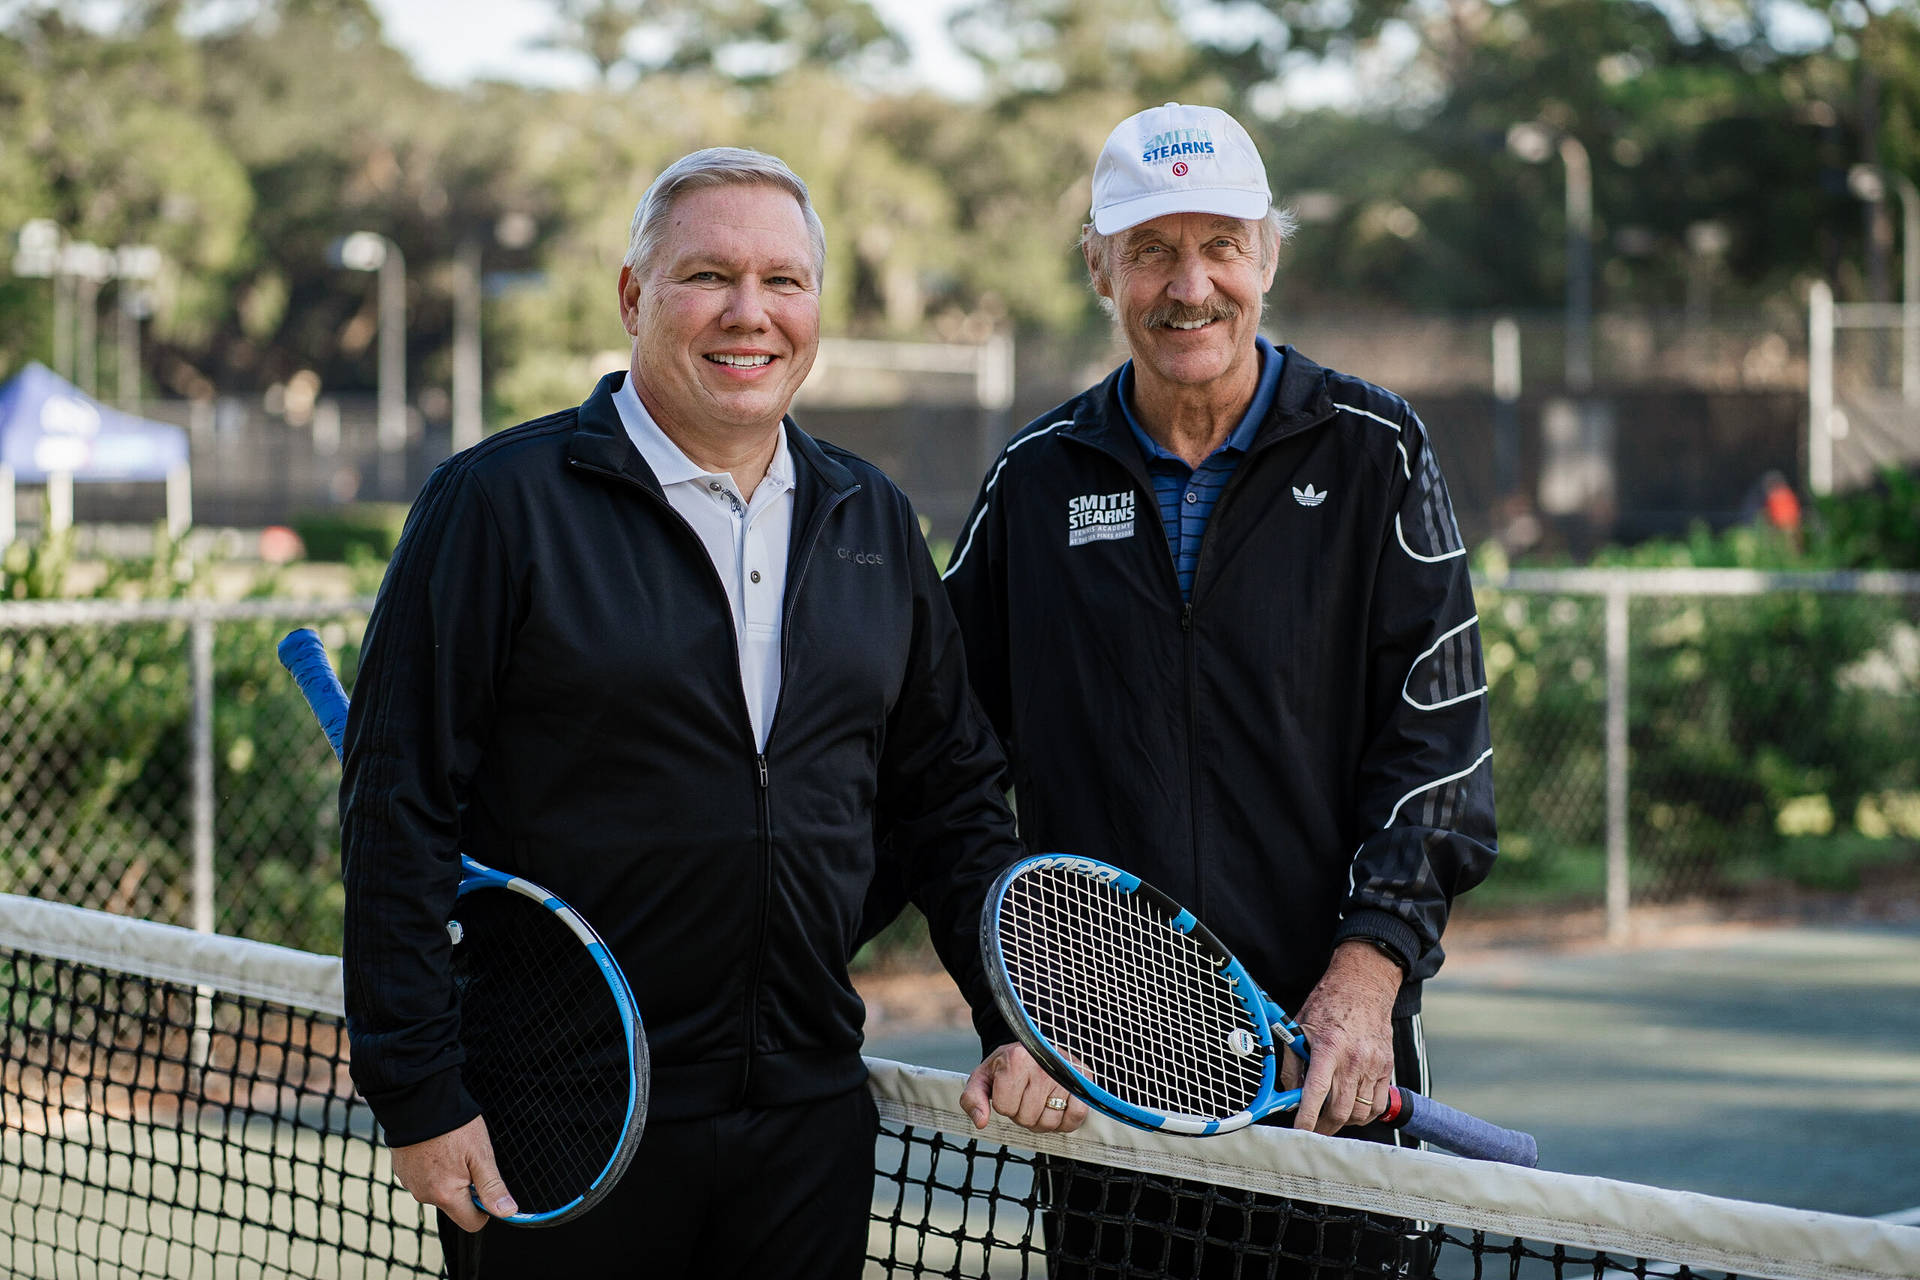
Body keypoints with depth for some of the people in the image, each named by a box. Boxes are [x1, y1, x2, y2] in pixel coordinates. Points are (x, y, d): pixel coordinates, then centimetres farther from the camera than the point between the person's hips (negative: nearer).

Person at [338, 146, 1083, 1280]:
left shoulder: (874, 524, 11)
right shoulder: (500, 504, -6)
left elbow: (949, 793, 17)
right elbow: (399, 807, -9)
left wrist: (1021, 1016, 5)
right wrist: (420, 1093, -12)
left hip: (810, 1130, 5)